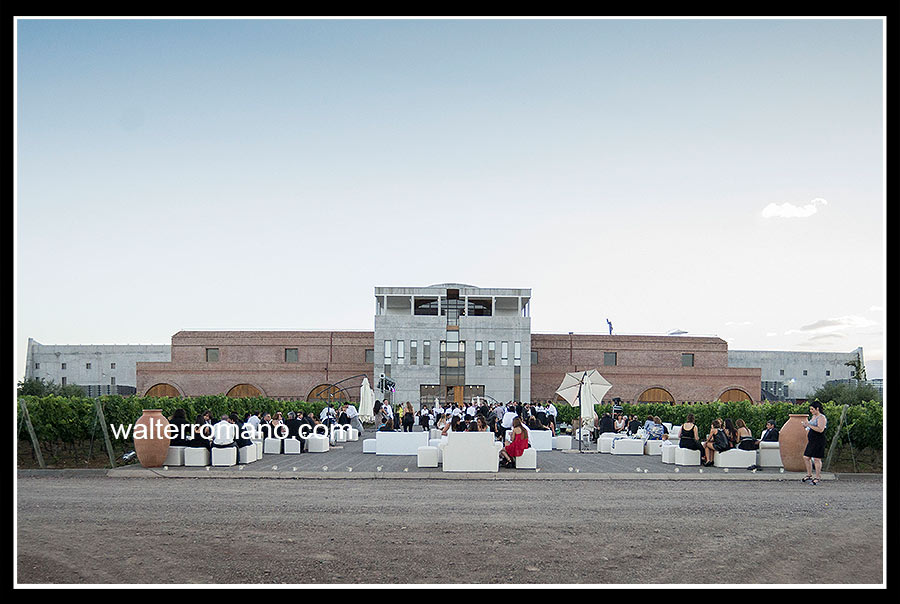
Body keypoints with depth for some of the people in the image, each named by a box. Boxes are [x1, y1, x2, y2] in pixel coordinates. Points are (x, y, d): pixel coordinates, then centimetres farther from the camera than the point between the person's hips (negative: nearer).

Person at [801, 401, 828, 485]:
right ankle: (809, 475, 24)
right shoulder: (813, 416, 16)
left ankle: (817, 478, 2)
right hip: (811, 441, 10)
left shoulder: (821, 418, -13)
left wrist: (809, 425, -24)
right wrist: (805, 425, 7)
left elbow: (820, 430, -25)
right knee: (806, 457, 10)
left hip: (818, 441, -10)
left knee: (816, 459, -5)